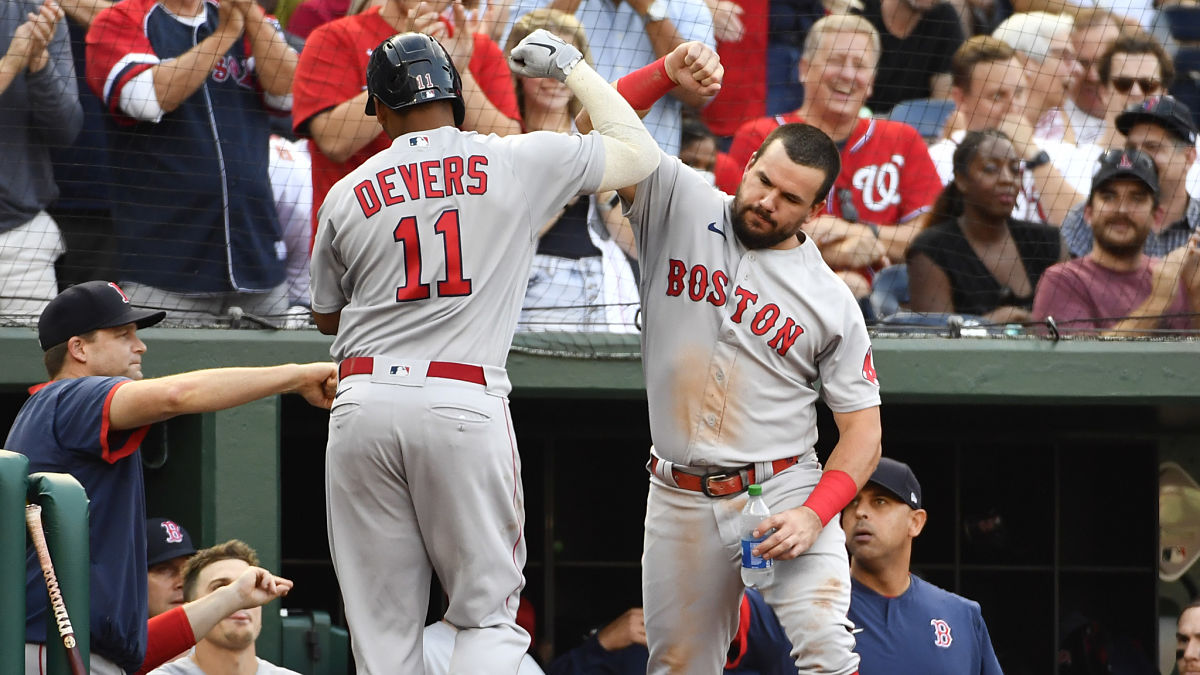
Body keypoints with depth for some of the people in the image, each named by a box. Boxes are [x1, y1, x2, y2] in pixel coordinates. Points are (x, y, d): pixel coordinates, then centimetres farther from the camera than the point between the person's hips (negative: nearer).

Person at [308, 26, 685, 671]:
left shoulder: (348, 195, 8)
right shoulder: (520, 161, 2)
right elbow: (638, 151, 15)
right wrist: (572, 67, 26)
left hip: (363, 401, 2)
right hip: (464, 403, -2)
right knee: (488, 616, 5)